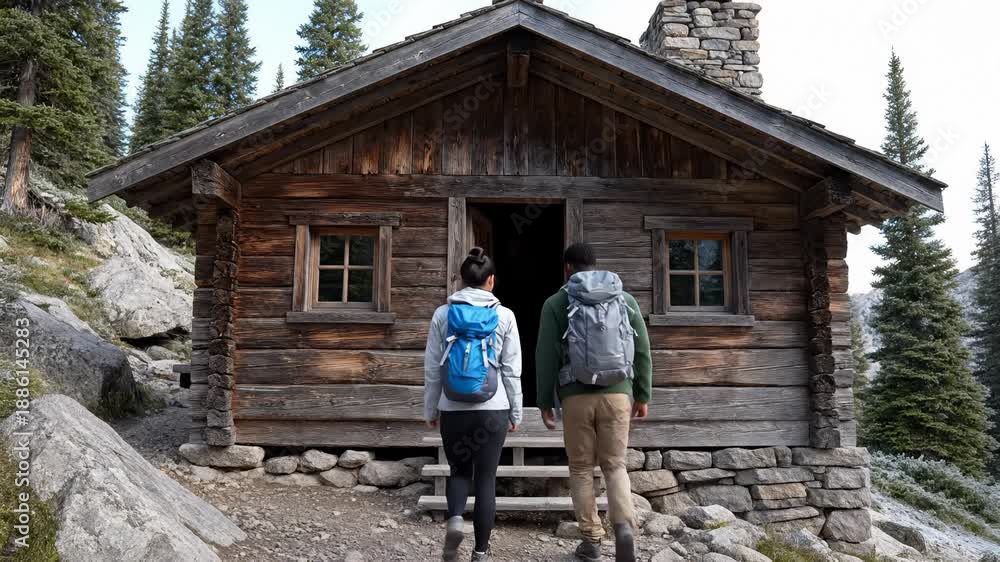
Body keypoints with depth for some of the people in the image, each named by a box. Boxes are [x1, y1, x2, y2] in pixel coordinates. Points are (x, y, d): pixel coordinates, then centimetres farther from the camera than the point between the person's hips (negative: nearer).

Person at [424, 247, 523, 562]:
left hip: (453, 409, 1)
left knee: (459, 470, 19)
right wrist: (516, 412, 9)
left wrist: (430, 409, 12)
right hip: (492, 409, -1)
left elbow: (432, 368, 2)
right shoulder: (504, 316, -3)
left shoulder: (443, 314, -1)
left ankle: (455, 519, -7)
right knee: (486, 478, 10)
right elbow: (512, 370, -1)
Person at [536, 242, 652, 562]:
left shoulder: (557, 303, 0)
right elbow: (642, 351, 7)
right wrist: (642, 395, 13)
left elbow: (546, 356, -4)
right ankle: (624, 526, -8)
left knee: (581, 468, 13)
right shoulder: (625, 299, 8)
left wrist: (545, 401, 3)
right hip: (617, 394, 2)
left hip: (576, 396, -2)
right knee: (614, 465, 13)